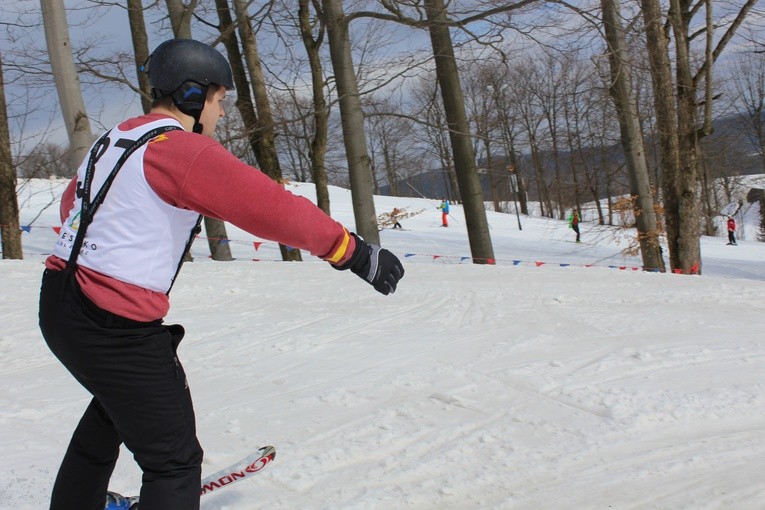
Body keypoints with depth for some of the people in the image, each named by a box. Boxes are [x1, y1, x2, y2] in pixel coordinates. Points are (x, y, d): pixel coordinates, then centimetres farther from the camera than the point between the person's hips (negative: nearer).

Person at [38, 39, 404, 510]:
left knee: (116, 403, 35)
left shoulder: (113, 140, 11)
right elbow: (273, 207, -23)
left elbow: (72, 202, 28)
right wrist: (356, 252, -16)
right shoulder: (184, 149, -17)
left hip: (59, 303, 10)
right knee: (174, 459, 1)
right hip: (116, 326, -10)